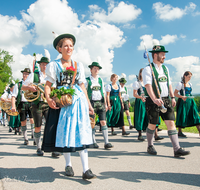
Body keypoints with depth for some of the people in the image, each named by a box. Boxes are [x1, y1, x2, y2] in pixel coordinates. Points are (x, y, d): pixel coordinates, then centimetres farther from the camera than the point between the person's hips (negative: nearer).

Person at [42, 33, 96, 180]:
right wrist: (48, 98, -19)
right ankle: (68, 165, 21)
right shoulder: (54, 65, 6)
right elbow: (48, 85, 0)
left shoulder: (79, 65, 15)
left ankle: (86, 170, -6)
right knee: (64, 132, 2)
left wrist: (88, 104, 10)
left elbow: (82, 86, 15)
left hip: (78, 100, 2)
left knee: (81, 132, -6)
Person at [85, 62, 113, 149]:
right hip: (91, 103, -3)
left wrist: (105, 104, 11)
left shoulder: (100, 80, 14)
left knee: (103, 122, -4)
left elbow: (103, 92, 16)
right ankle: (94, 142, 13)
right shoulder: (87, 80, 2)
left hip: (100, 103, 3)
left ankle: (106, 142, -4)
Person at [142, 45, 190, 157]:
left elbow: (169, 84, 18)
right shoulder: (148, 69, -7)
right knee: (152, 124, 5)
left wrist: (172, 97, 8)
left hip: (166, 100, 6)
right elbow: (148, 85, -20)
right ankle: (150, 146, 24)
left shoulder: (165, 68, 15)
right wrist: (155, 99, -32)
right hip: (153, 101, -6)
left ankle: (177, 149, -2)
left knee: (171, 122, -2)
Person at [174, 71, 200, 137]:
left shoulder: (190, 84, 15)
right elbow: (175, 93, -10)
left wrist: (190, 98, 12)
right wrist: (182, 97, -23)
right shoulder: (180, 84, -6)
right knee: (182, 116, -2)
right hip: (183, 102, -6)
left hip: (190, 101, 7)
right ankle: (179, 132, 11)